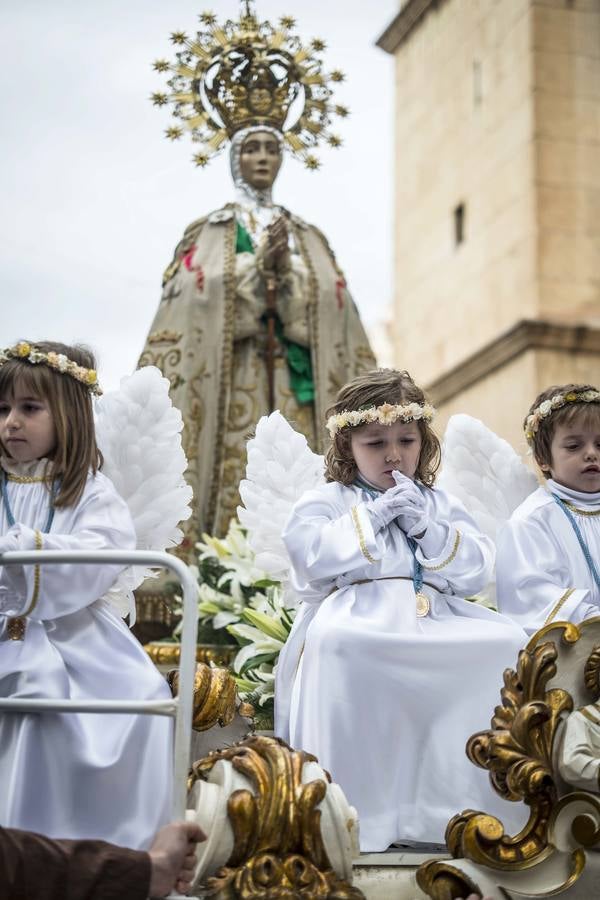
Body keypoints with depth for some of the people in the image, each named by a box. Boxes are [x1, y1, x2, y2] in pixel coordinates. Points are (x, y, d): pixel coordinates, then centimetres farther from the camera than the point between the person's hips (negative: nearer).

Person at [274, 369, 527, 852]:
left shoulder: (443, 505, 23)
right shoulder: (327, 501, 13)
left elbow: (476, 571, 11)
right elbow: (313, 556, -7)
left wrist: (427, 529, -1)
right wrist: (372, 515, -5)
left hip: (436, 617, 4)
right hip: (359, 616, -4)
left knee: (508, 642, -23)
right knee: (335, 644, -40)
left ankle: (468, 799, -18)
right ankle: (349, 809, -32)